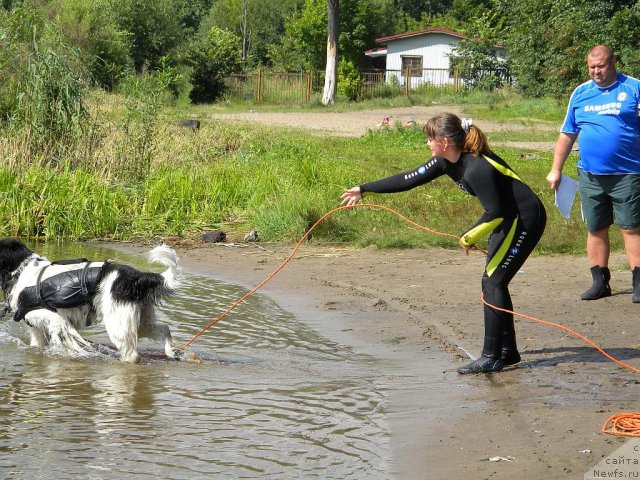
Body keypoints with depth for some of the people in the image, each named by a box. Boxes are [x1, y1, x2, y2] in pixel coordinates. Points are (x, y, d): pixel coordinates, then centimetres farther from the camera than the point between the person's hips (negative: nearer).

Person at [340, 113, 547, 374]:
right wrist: (364, 189, 12)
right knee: (494, 282, 11)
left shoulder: (477, 169, -27)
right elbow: (409, 179, 9)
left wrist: (469, 237, -10)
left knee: (493, 282, -10)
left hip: (526, 219, -10)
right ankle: (508, 351, 19)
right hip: (508, 219, 10)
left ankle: (491, 356, -7)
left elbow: (496, 213, -23)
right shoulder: (447, 162, 2)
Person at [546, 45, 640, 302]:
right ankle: (600, 282, 18)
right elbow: (567, 135, 15)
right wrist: (556, 170, 11)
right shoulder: (580, 93, 11)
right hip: (590, 175, 4)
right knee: (595, 230, 9)